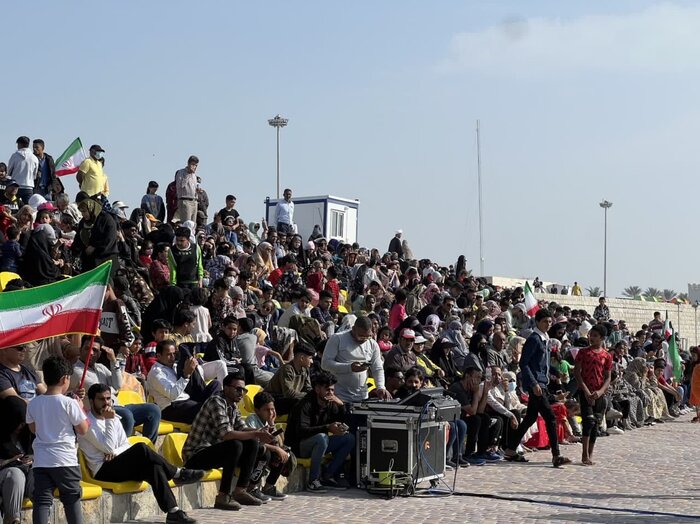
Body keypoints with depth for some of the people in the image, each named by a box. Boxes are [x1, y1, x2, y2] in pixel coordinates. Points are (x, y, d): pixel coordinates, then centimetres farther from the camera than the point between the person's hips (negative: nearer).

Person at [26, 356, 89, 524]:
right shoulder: (69, 403, -11)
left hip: (41, 460, 3)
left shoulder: (33, 403, 4)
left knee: (42, 500, 1)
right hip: (65, 460, -3)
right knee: (72, 499, 11)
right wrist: (80, 408, 8)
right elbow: (83, 429, -4)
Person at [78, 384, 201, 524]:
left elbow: (126, 446, 14)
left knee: (154, 467, -23)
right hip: (103, 471, -7)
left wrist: (115, 452, -8)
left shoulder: (113, 418, 16)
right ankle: (178, 474, -16)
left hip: (119, 466, 7)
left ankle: (173, 512, -28)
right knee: (141, 448, -29)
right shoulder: (88, 422, -8)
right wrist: (110, 421, -16)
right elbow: (108, 447, -17)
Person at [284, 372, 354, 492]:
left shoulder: (331, 405, 4)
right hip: (298, 446, -8)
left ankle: (326, 477, -7)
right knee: (322, 437, -36)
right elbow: (301, 431, -30)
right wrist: (328, 428, -41)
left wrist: (341, 405, -14)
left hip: (318, 444, 8)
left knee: (350, 438, -7)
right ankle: (313, 481, -26)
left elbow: (344, 424, 2)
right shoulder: (306, 404, -18)